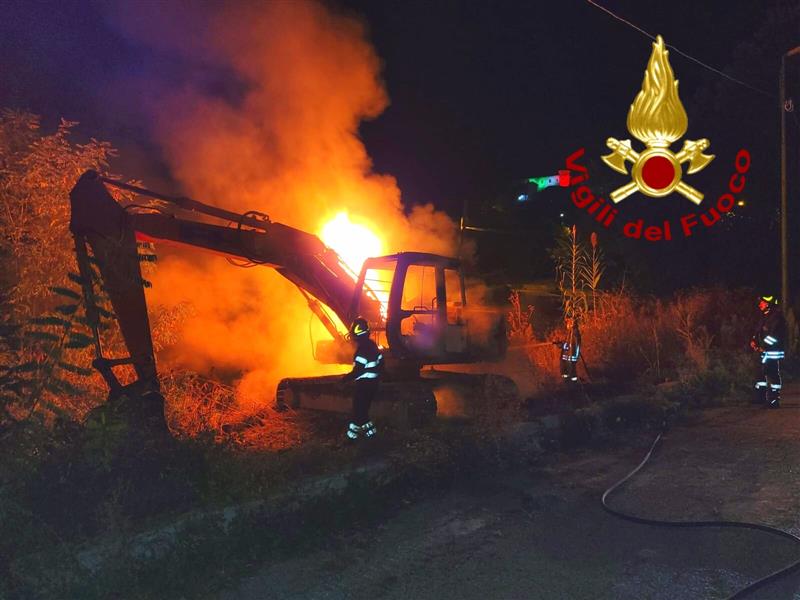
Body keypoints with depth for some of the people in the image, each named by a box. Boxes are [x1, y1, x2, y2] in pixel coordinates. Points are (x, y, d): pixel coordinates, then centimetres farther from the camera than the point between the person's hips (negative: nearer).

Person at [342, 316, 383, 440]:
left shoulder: (362, 349, -22)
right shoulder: (373, 345, 7)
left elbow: (358, 370, -25)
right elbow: (380, 362, 14)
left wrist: (345, 378, -11)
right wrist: (378, 376, 27)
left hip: (363, 384, -9)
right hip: (373, 383, 9)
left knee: (358, 410, 0)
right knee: (364, 409, 19)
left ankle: (352, 433, 8)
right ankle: (369, 430, 24)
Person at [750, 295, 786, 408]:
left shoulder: (776, 317, -15)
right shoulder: (765, 316, 15)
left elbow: (774, 336, -22)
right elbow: (759, 331, 21)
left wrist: (763, 346, -18)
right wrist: (754, 340, 3)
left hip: (774, 352, -9)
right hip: (765, 352, 9)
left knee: (773, 375, -5)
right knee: (763, 373, 15)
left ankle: (774, 400, 1)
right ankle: (760, 397, 23)